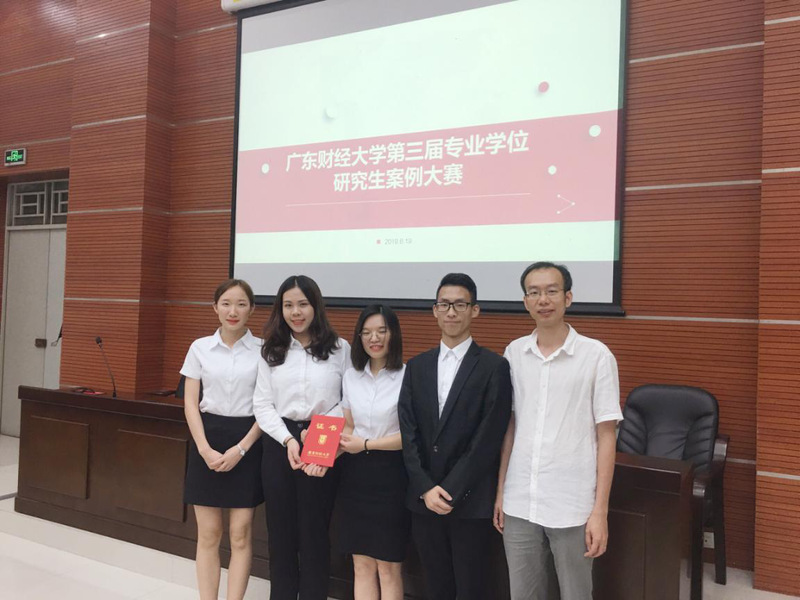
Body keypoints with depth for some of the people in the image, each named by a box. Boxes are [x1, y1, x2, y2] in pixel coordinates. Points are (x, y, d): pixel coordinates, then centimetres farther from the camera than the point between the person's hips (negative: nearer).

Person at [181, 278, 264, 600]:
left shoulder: (262, 350, -2)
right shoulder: (200, 347, 3)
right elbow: (190, 402, 2)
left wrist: (240, 449, -11)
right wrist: (205, 448, -9)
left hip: (247, 443, -1)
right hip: (207, 441, 2)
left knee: (240, 534, 3)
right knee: (208, 534, 7)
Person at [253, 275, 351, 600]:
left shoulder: (340, 348, -1)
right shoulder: (271, 350, 6)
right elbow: (262, 404, 2)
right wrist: (288, 440, -12)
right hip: (278, 444, 2)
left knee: (314, 532, 8)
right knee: (280, 531, 12)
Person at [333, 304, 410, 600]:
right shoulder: (351, 376, 7)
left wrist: (367, 444, -14)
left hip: (391, 475, -5)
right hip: (355, 473, 5)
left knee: (388, 567, 7)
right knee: (362, 565, 13)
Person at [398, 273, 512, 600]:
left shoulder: (494, 367, -6)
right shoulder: (417, 366, 8)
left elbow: (488, 439, -11)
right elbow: (408, 433, 3)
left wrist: (451, 491, -13)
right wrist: (426, 488, -8)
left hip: (471, 502, -4)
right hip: (423, 499, 4)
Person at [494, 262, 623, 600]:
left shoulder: (596, 355, -7)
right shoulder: (514, 353, 3)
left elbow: (606, 436, -5)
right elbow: (508, 427, 9)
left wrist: (600, 511, -8)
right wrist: (500, 492, 8)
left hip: (572, 506, -3)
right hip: (519, 503, 3)